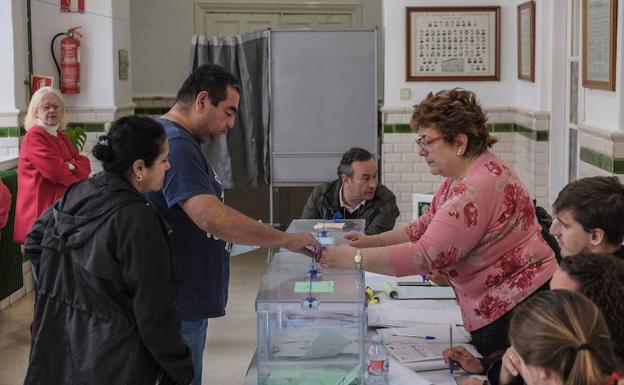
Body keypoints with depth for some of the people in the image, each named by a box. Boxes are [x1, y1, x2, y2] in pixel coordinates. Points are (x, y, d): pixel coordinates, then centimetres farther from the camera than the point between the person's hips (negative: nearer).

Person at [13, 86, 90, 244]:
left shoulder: (62, 137, 19)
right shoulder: (33, 137, -8)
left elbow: (85, 164, 9)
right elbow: (54, 170, -18)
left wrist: (71, 166, -13)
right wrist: (80, 184, -3)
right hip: (41, 209, -8)